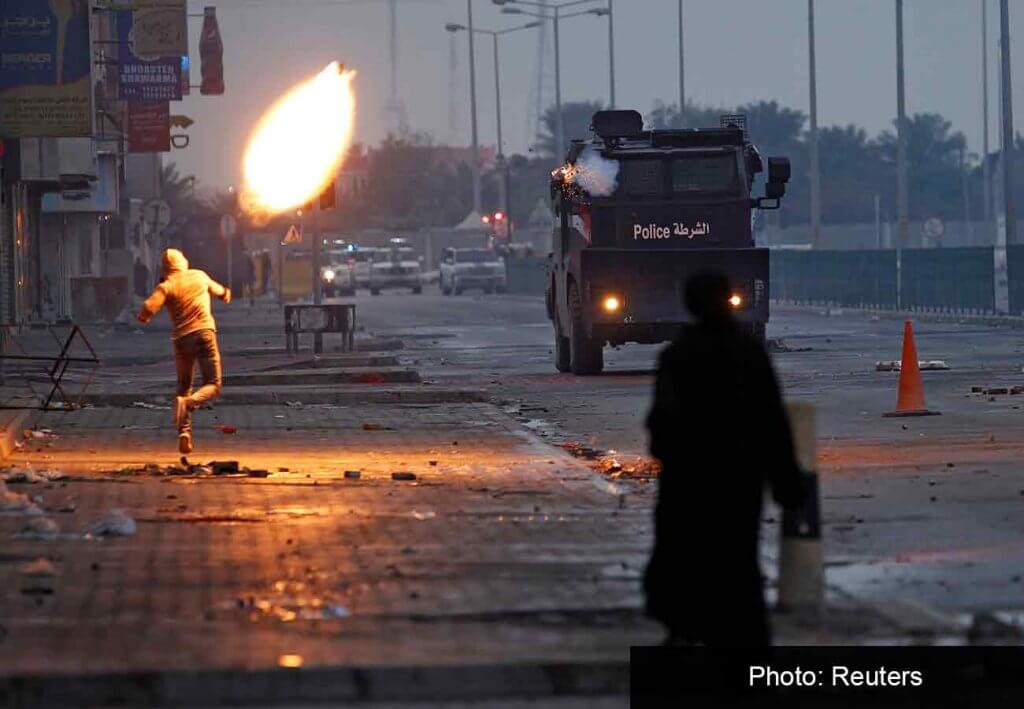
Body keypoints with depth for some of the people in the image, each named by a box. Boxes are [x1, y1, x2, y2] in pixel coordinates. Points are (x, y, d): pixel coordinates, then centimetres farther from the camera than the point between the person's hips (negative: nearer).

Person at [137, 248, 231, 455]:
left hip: (181, 339, 1)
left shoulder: (166, 286, 1)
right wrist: (224, 292, 55)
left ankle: (184, 431, 3)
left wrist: (143, 317, 9)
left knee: (183, 386, 16)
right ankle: (189, 403, -29)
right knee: (212, 385, 2)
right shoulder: (199, 276, 9)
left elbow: (148, 309, -15)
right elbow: (215, 289, 31)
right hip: (204, 333, -1)